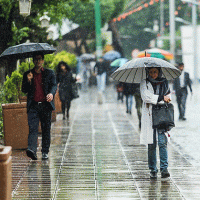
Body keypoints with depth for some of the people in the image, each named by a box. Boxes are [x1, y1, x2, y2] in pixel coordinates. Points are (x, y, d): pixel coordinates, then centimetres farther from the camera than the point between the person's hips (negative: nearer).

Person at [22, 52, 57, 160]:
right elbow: (24, 90, 10)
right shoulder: (27, 74, 14)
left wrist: (51, 93, -21)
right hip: (33, 105, 0)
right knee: (32, 128, -15)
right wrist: (28, 80, -8)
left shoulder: (50, 73, 11)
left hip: (46, 104, 0)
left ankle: (45, 152, 11)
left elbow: (54, 85, 1)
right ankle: (32, 150, -27)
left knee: (46, 129, 3)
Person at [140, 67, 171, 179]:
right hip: (149, 117, -1)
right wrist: (161, 98, -13)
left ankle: (164, 168, -11)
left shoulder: (164, 83, 12)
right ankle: (153, 170, 9)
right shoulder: (145, 83, 5)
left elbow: (168, 98, 18)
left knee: (162, 142, -11)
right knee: (151, 144, 1)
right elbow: (145, 96, -11)